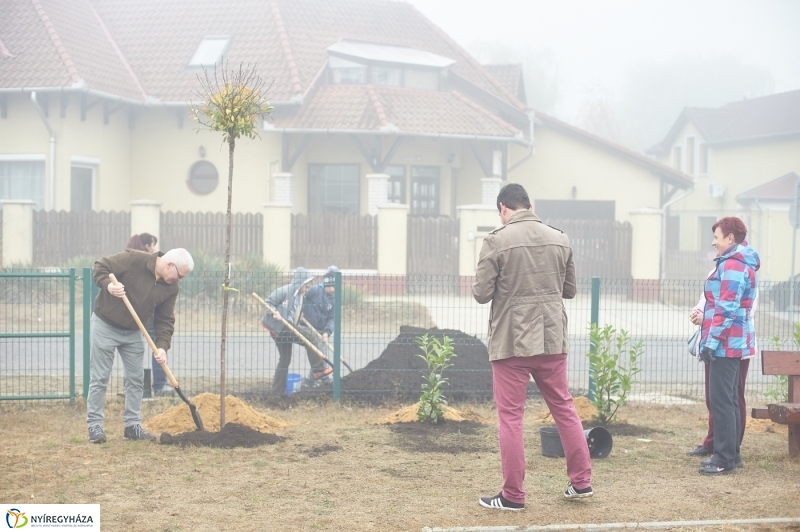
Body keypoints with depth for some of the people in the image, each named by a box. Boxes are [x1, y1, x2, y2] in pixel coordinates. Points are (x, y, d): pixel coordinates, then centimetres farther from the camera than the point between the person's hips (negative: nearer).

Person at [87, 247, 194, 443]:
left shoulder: (171, 287, -6)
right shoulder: (133, 260, -23)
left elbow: (165, 320, -3)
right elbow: (100, 266, -17)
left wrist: (162, 346, -16)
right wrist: (108, 285, -35)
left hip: (133, 332, 6)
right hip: (105, 325, -6)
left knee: (136, 379, 7)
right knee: (100, 378, -3)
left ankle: (133, 426, 16)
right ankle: (94, 426, 4)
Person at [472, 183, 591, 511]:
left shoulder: (497, 241, -11)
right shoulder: (559, 240, 5)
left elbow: (481, 294, -10)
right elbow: (570, 289, 14)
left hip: (511, 342, -4)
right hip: (552, 339, 4)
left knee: (510, 417, 3)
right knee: (564, 408, 16)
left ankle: (513, 495, 6)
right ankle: (581, 481, 21)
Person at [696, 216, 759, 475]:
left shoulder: (732, 265, -15)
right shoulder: (742, 263, 17)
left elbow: (726, 308, -21)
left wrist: (712, 341, -21)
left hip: (725, 344, -11)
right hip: (733, 344, 11)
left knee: (721, 401, -9)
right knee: (728, 400, 14)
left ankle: (725, 460, -7)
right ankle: (730, 454, 20)